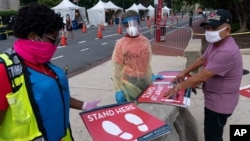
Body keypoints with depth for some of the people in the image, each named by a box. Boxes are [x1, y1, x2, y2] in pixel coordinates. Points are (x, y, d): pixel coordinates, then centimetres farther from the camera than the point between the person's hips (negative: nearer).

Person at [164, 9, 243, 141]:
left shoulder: (227, 52, -33)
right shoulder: (215, 42, 0)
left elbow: (201, 77, -31)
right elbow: (202, 59, 14)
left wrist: (178, 87, -21)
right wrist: (184, 72, 6)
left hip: (220, 102, -9)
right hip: (214, 98, 10)